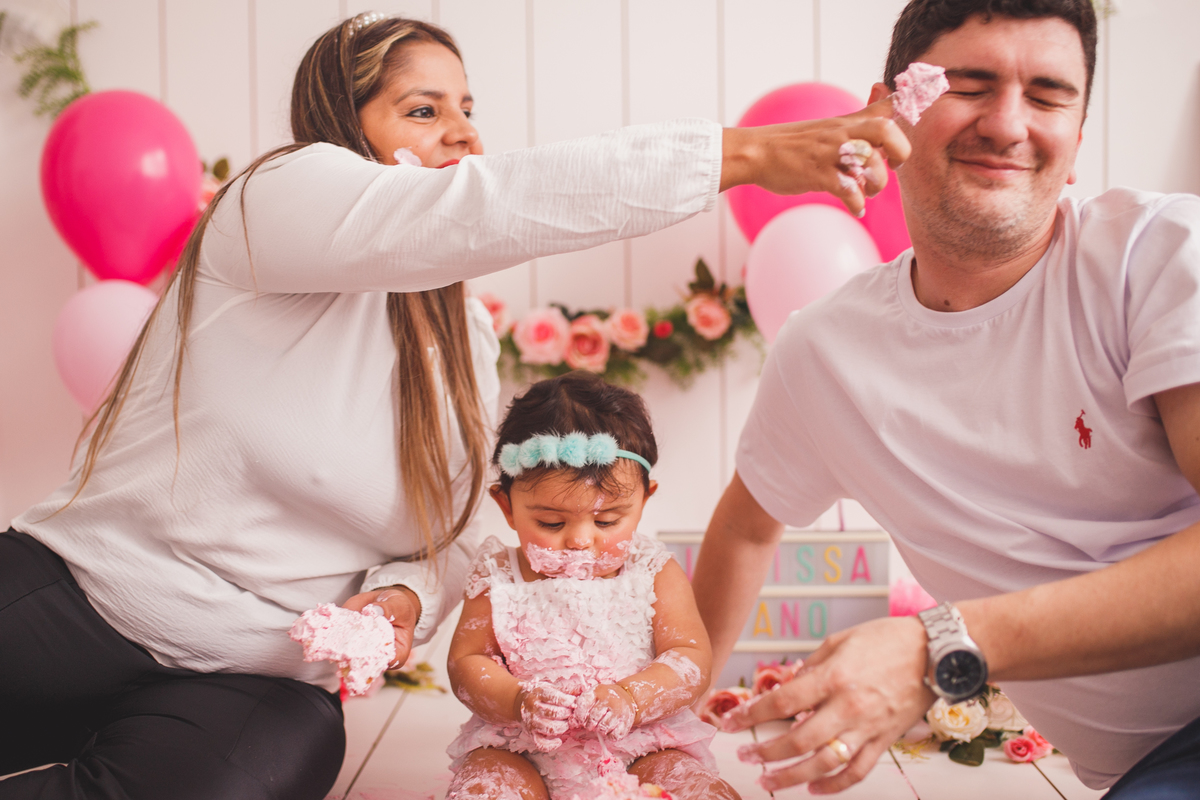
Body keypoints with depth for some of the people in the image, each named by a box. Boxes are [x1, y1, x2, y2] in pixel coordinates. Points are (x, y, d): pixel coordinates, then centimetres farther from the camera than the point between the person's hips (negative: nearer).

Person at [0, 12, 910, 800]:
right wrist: (745, 152, -28)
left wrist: (402, 597, -14)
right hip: (78, 591, -4)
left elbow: (450, 538, 12)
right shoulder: (282, 191, -7)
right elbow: (487, 208, -24)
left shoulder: (466, 338, 13)